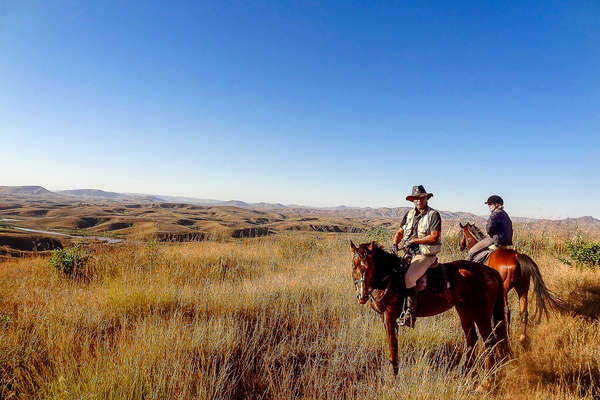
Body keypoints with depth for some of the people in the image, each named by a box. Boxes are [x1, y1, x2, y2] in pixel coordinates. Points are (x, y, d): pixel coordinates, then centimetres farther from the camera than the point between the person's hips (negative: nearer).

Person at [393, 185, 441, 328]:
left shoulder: (433, 215, -3)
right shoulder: (409, 214, 15)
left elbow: (434, 237, -11)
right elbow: (400, 232, 18)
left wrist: (415, 240, -14)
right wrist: (395, 244, 0)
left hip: (425, 254, -7)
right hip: (408, 252, 7)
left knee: (409, 277, -28)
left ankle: (410, 312, -19)